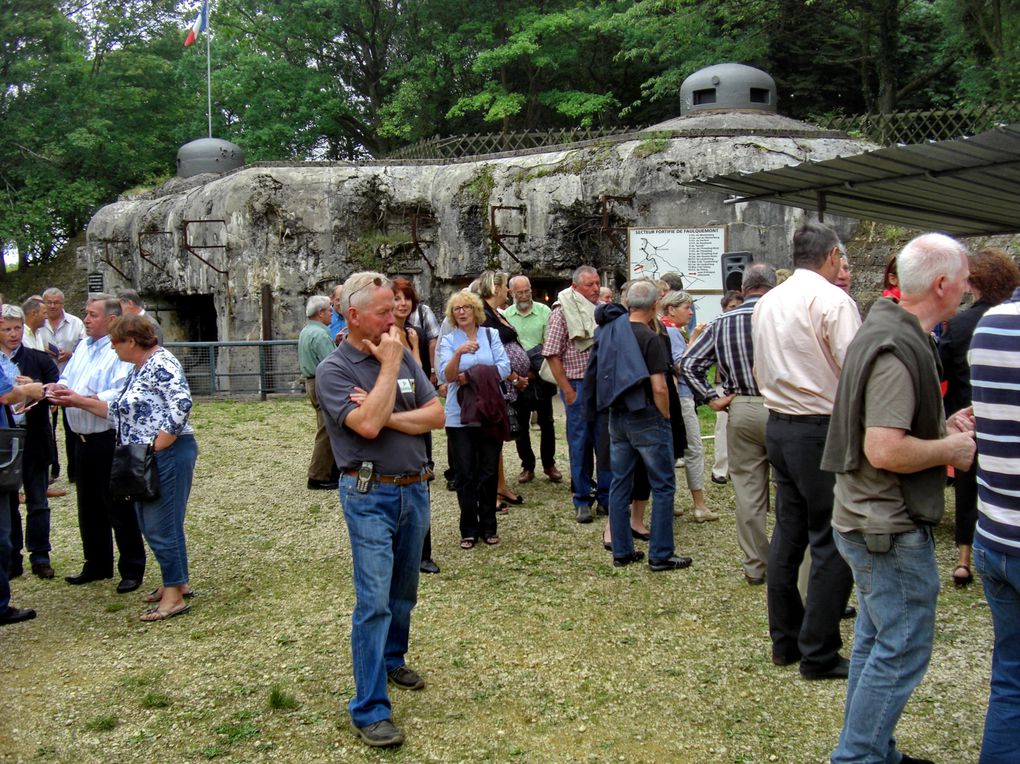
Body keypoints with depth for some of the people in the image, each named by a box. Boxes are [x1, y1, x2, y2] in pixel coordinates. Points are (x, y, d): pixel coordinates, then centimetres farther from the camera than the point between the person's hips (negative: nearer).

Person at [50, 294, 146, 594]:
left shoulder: (121, 351, -14)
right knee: (89, 506, 18)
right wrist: (58, 389, -7)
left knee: (119, 507, 1)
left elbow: (120, 395, -24)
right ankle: (97, 565, 32)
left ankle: (132, 570, 13)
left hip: (109, 441, -8)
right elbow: (66, 379, 15)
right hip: (84, 439, 8)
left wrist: (79, 399, -29)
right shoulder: (83, 346, 13)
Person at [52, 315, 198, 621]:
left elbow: (182, 404, -25)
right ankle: (176, 581, 29)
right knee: (151, 524, 16)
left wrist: (157, 447, -23)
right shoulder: (138, 369, 16)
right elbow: (121, 411, 20)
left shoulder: (161, 364, -15)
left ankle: (174, 596, 6)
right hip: (144, 459, 10)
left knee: (161, 525, -3)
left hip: (167, 455, -10)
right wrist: (79, 401, 18)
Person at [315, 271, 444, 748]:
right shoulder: (333, 369, -10)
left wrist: (387, 417, -15)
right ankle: (369, 710, -1)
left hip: (415, 490, 6)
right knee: (374, 600, -7)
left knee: (404, 592, 19)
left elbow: (436, 416, 0)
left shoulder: (403, 357, 7)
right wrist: (388, 366, -16)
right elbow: (367, 425, -25)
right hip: (370, 496, -6)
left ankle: (392, 661, 41)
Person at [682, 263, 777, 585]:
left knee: (747, 492, 9)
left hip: (740, 410, 3)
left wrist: (713, 399, 5)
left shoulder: (722, 322, 4)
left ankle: (755, 566, 17)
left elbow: (688, 363, 4)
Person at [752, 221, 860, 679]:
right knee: (832, 543, 0)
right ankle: (819, 655, 5)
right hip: (823, 430, -8)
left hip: (778, 426, 8)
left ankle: (785, 641, 22)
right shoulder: (833, 300, -13)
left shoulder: (766, 303, 11)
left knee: (787, 533, 14)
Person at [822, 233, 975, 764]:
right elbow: (884, 450, -30)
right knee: (902, 652, 0)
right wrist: (950, 448, -15)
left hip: (871, 521, 11)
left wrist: (942, 427, 10)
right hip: (892, 528, -11)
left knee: (876, 643, 20)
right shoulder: (899, 349, -23)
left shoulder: (887, 331, 11)